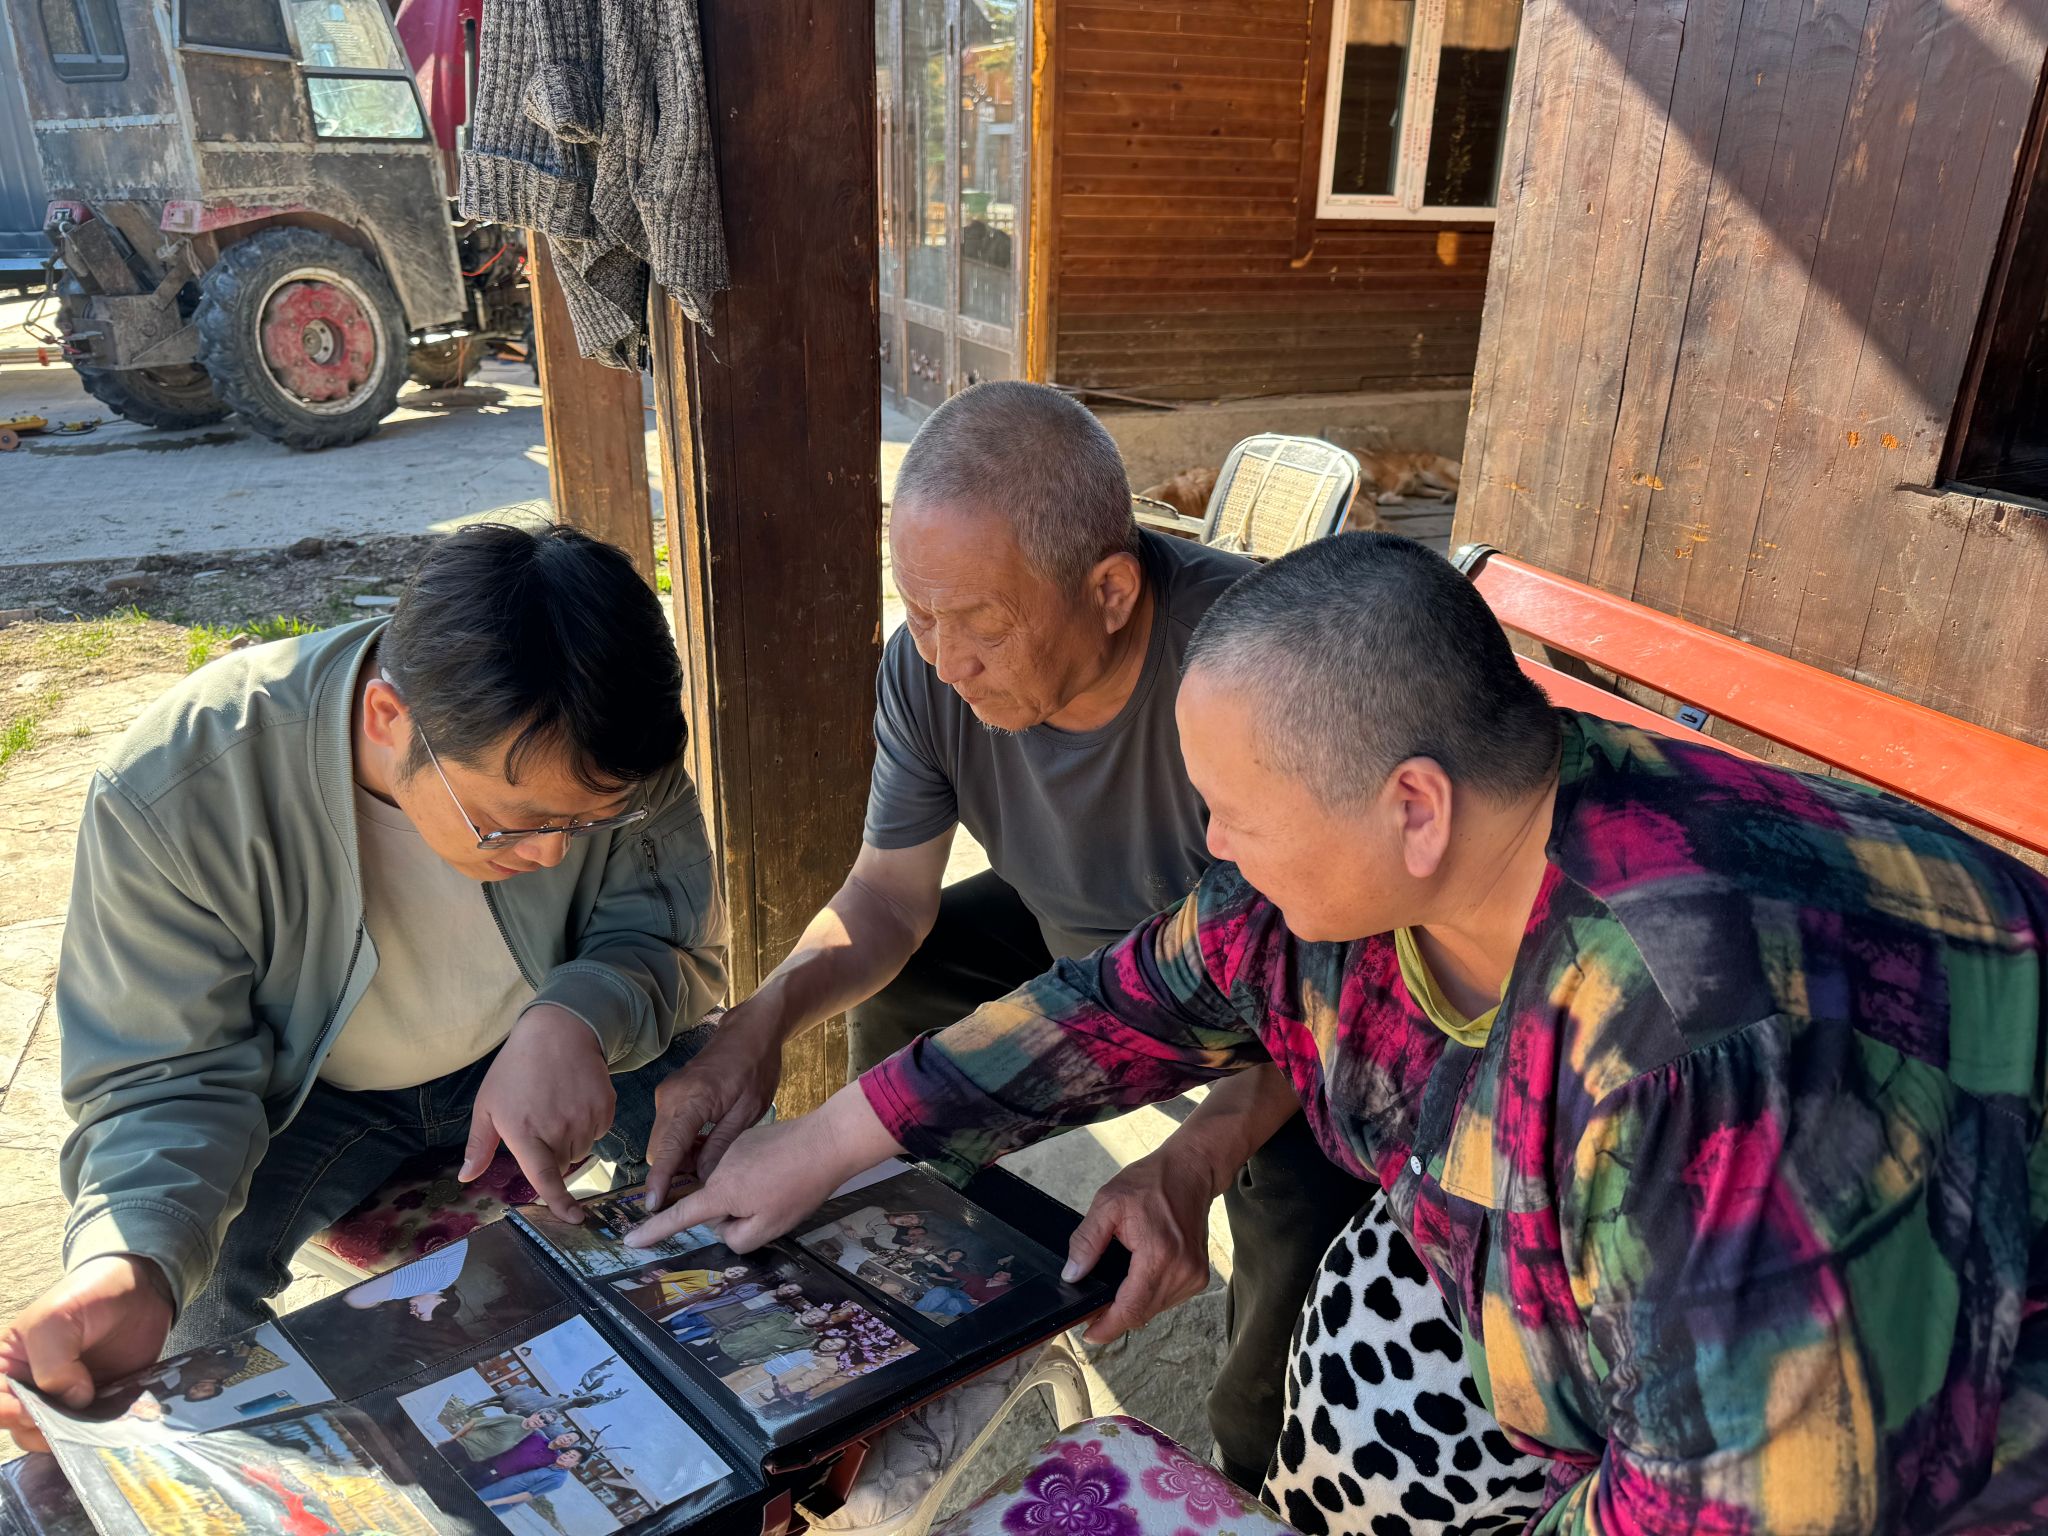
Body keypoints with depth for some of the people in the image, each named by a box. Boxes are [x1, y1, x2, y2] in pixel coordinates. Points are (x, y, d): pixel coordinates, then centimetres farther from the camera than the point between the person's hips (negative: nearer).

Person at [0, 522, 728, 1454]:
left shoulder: (602, 755, -27)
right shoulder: (174, 791, -33)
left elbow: (675, 940, -16)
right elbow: (167, 1080, -25)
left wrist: (577, 1017, -39)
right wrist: (130, 1263, -46)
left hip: (523, 1052, 2)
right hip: (305, 1087, -1)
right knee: (185, 1301, -27)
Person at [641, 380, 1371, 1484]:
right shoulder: (928, 669, -21)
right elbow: (888, 897, -11)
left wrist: (1192, 1162, -52)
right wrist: (763, 1020, -30)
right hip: (1077, 930, 6)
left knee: (1307, 1196, -28)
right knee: (890, 985, 3)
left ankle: (1252, 1474, 7)